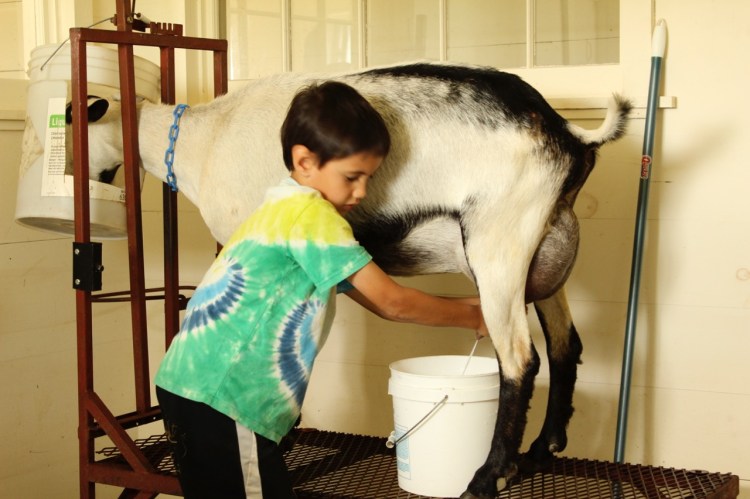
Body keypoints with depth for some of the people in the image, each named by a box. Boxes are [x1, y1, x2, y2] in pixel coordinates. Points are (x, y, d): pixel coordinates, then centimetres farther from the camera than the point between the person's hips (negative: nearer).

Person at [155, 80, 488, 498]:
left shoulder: (284, 209, 16)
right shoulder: (310, 213, -12)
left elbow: (375, 299, 18)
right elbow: (392, 303, -10)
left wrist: (462, 305, 16)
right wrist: (473, 317, 3)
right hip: (220, 396, -9)